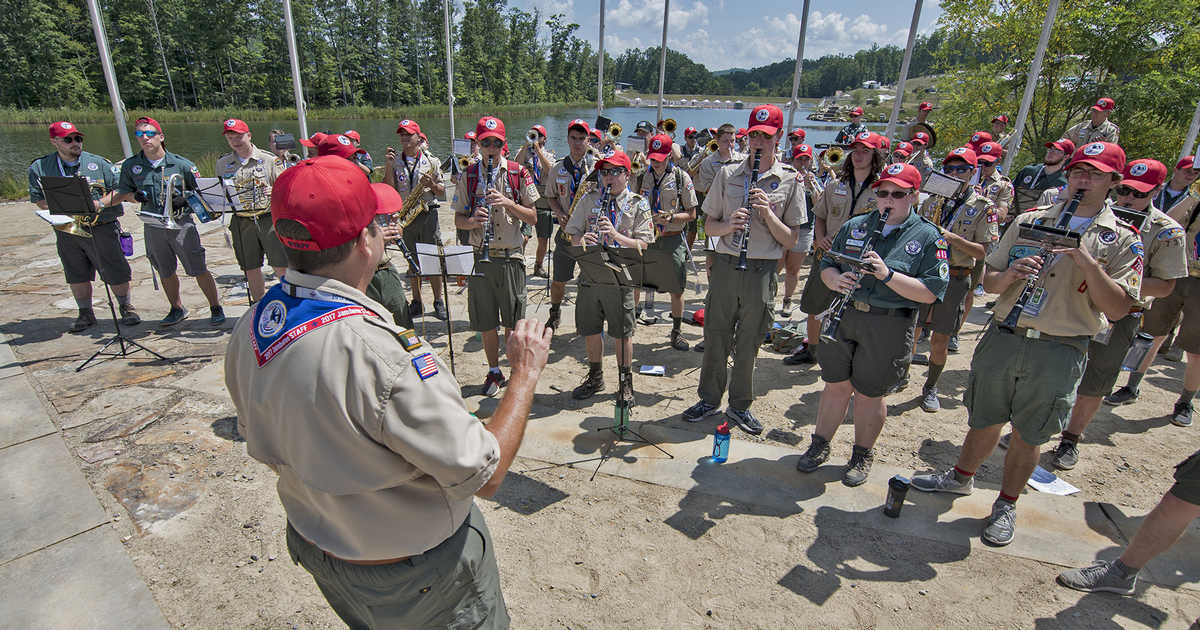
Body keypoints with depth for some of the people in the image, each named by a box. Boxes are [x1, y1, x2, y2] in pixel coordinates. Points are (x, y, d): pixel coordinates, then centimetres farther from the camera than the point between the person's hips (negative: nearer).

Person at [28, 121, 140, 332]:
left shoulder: (98, 163, 1)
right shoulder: (39, 168, 6)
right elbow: (38, 198, 4)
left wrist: (101, 203, -16)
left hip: (101, 226, -2)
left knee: (115, 272, -3)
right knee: (76, 275, 9)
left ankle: (126, 308, 14)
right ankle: (86, 314, 21)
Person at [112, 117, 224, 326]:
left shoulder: (181, 165, -4)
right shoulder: (130, 166, 4)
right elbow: (124, 193, 12)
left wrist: (183, 198, -18)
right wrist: (135, 196, -10)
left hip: (181, 223, -4)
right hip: (153, 227, 4)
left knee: (198, 269, -5)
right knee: (165, 272, 14)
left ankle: (216, 308, 7)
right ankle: (177, 309, 30)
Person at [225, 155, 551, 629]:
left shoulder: (249, 328, -11)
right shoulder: (380, 354, -38)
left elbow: (265, 450, 4)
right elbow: (485, 475, -28)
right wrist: (526, 372, -19)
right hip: (417, 580, -7)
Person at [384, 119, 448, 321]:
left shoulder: (431, 161, 5)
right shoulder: (394, 161, 7)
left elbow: (442, 191, 5)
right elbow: (389, 190, -2)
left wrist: (431, 184, -15)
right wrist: (389, 166, -11)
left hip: (428, 214, -2)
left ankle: (438, 302, 10)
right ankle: (417, 302, 18)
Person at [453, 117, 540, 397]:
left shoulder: (518, 173, 1)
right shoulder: (469, 176, 6)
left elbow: (533, 218, -1)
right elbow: (458, 219, 6)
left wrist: (508, 203, -17)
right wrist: (472, 220, -16)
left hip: (510, 256, -2)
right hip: (479, 257, 2)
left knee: (512, 322, 5)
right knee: (485, 322, 9)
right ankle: (494, 371, 27)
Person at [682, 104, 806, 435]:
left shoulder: (790, 181, 1)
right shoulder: (728, 174, 6)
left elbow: (791, 239, -1)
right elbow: (708, 225, 8)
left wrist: (767, 213, -16)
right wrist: (727, 225, -13)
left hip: (763, 271, -1)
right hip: (726, 267, 1)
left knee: (748, 344, 9)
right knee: (715, 337, 9)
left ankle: (740, 405, 28)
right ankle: (709, 399, 28)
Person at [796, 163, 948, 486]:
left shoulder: (928, 237, -4)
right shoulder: (855, 226, 7)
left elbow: (931, 292, -12)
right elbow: (826, 264, 10)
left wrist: (887, 274, -24)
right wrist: (835, 279, -13)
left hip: (888, 328, -3)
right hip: (843, 316, 3)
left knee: (868, 394, 9)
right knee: (836, 385, 13)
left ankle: (862, 455, 30)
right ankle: (820, 445, 30)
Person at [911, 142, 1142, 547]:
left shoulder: (1122, 240, 1)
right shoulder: (1029, 220, 7)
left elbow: (1118, 309, -8)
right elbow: (989, 282, 8)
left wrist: (1088, 262, -20)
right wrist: (1010, 274, -14)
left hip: (1059, 351, -2)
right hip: (1004, 338, 2)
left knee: (1027, 436, 9)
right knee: (985, 421, 14)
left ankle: (1006, 505, 29)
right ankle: (961, 477, 37)